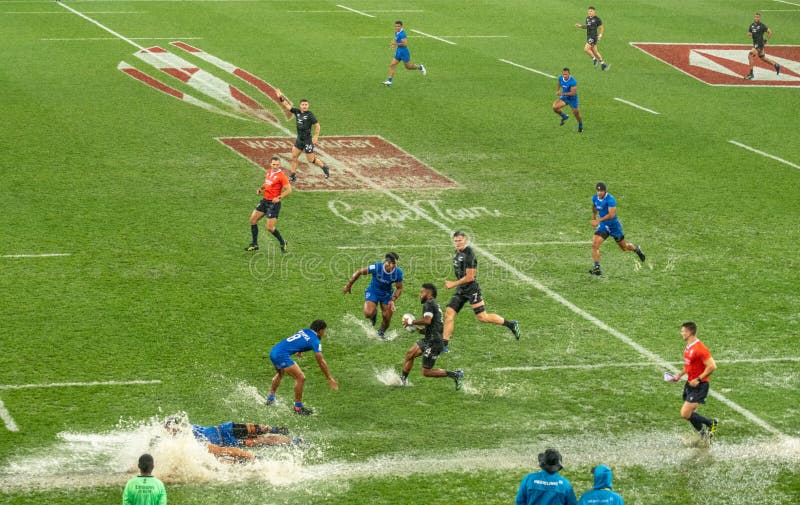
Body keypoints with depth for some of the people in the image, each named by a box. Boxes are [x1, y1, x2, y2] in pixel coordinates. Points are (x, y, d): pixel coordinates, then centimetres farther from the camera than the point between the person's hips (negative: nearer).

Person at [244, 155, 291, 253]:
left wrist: (279, 198, -30)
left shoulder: (281, 176, -16)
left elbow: (289, 190, -19)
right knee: (253, 219, 7)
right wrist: (260, 188, 7)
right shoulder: (268, 172, 8)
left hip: (274, 203, -8)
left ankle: (282, 243, 15)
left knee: (270, 228, -9)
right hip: (265, 200, 8)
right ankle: (254, 244, 18)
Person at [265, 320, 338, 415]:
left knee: (281, 373, 36)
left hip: (273, 351, 9)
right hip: (282, 355, -9)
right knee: (300, 378, -9)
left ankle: (271, 397, 49)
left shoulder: (305, 331, 14)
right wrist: (330, 379, -2)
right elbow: (321, 362, -7)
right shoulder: (315, 341, -7)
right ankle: (298, 407, -3)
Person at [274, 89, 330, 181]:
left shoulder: (310, 114, -13)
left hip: (308, 139, -6)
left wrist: (316, 136, -16)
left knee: (311, 160, 0)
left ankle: (324, 166, 23)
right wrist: (281, 98, -7)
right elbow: (287, 106, 4)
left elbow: (317, 126, -10)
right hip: (299, 139, 6)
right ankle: (293, 175, 11)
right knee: (294, 157, 3)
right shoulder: (297, 112, 3)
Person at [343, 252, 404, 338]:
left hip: (387, 294, 2)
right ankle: (374, 313, 17)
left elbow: (399, 288, -6)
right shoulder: (376, 267, -30)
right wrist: (348, 285, -10)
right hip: (373, 291, -2)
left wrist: (393, 300, -21)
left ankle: (381, 332, 35)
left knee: (387, 318, 1)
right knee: (368, 314, -23)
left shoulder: (398, 272, -21)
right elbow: (359, 272, -17)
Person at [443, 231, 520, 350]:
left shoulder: (468, 255, -19)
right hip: (461, 290, 9)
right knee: (449, 313, -2)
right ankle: (444, 344, 0)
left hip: (471, 289, -9)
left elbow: (469, 277, -19)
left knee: (482, 317, -6)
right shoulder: (457, 252, 9)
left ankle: (511, 324, 10)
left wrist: (453, 284, -15)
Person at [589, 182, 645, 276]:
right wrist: (593, 218, 22)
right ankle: (597, 267, -13)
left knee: (624, 247, 15)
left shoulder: (610, 199, -26)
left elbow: (611, 215, -33)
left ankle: (636, 249, 48)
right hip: (603, 226, 5)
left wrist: (598, 220, -36)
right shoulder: (595, 198, -4)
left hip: (614, 226, -5)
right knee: (594, 245, -17)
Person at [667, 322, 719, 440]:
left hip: (699, 386, -9)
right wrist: (679, 375, 14)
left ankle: (711, 423, 3)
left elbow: (712, 366, -24)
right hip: (690, 384, 9)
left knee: (685, 414, -14)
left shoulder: (700, 349, -21)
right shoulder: (688, 347, 10)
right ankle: (703, 434, 27)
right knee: (691, 414, 12)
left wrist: (698, 379, -22)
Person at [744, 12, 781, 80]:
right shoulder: (752, 25, 8)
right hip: (755, 43, 9)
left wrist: (766, 40, -6)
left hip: (760, 44, -9)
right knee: (763, 58, 20)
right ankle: (776, 65, 39)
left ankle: (751, 74, -14)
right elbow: (749, 33, 18)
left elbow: (770, 32, -8)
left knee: (750, 56, -19)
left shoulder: (762, 25, -13)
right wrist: (749, 33, -2)